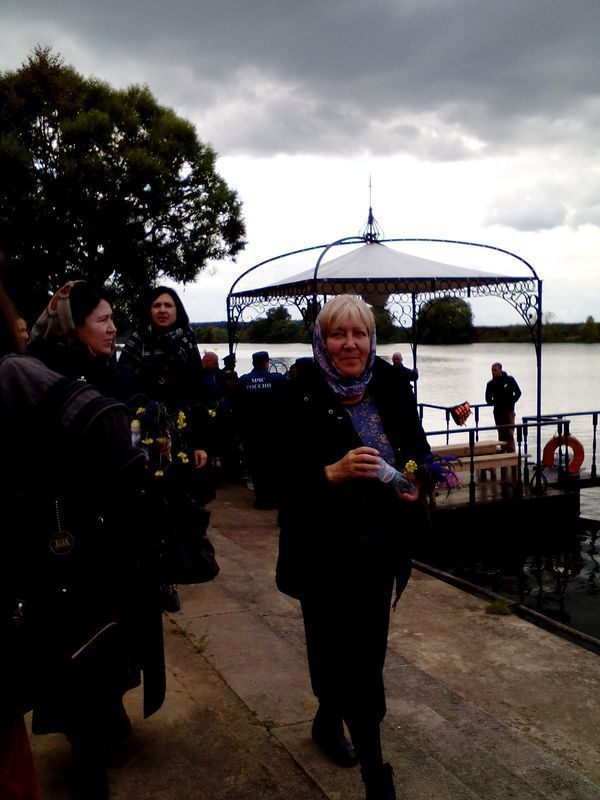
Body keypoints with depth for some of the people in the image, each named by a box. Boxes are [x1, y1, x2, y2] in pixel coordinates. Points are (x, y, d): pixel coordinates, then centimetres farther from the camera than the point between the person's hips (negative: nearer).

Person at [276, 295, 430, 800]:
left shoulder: (392, 384, -2)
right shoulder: (302, 396, -14)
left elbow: (417, 442, 9)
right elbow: (284, 476, -15)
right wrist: (333, 473, -30)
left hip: (380, 544, 4)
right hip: (326, 547, -4)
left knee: (367, 643, 16)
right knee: (355, 654, 3)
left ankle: (329, 720, 44)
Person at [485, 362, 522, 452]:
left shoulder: (510, 380, -3)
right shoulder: (491, 384, 1)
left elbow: (518, 392, 3)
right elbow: (488, 398, 11)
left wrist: (512, 402, -5)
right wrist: (492, 402, -4)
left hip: (509, 411, -3)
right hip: (498, 412, 3)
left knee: (509, 435, -9)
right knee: (501, 435, 8)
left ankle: (511, 453, -8)